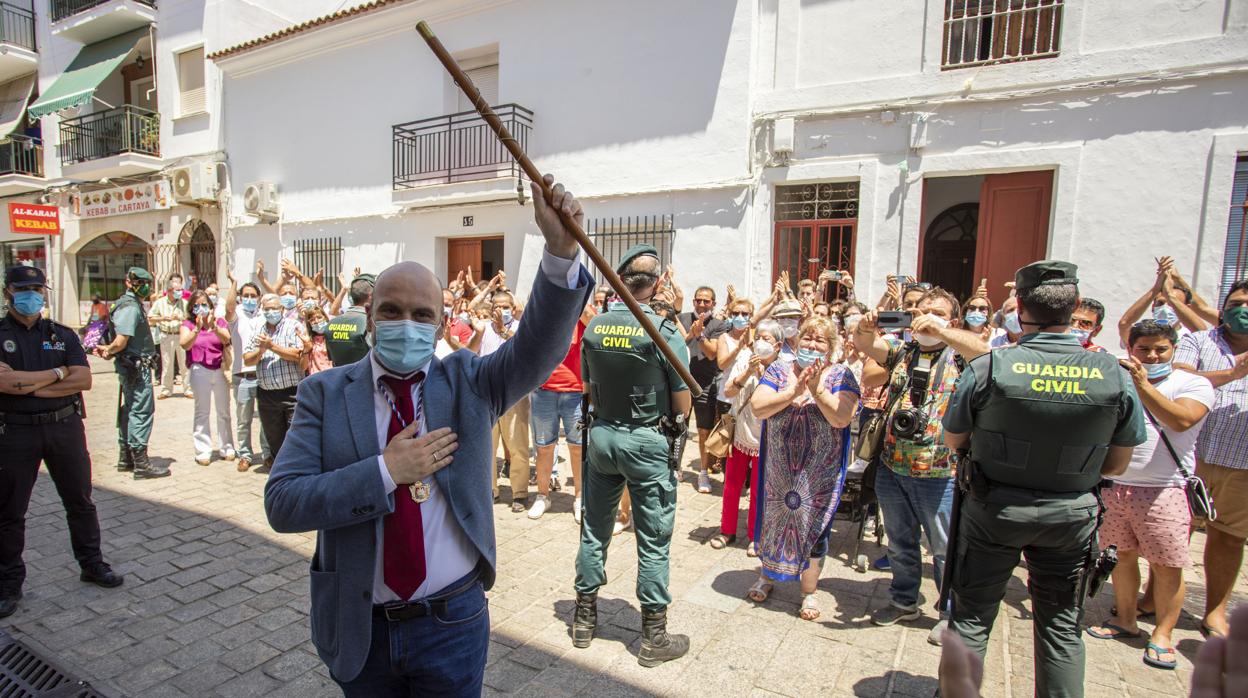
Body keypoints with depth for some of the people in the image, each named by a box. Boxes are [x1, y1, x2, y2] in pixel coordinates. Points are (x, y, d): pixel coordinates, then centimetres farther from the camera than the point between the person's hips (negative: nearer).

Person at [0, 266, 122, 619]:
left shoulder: (63, 335, 6)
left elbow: (84, 379, -6)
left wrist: (32, 386, -13)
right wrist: (56, 372, -10)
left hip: (66, 427, 2)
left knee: (80, 501, 12)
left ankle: (92, 563, 26)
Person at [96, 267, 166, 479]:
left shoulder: (130, 304, 13)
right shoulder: (131, 308, -18)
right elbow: (121, 342, -23)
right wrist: (109, 350, -4)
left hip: (131, 366, 10)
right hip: (137, 367, -10)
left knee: (130, 410, 16)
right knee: (142, 411, -7)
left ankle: (126, 457, 26)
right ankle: (141, 463, -3)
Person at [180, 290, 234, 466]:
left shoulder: (219, 322, 6)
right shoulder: (188, 325, 4)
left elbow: (226, 339, -12)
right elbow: (184, 344, -13)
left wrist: (213, 326, -28)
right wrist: (197, 328, -25)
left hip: (220, 370, 2)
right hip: (200, 371, -1)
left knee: (224, 411, 8)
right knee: (202, 412, 0)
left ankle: (227, 448, 16)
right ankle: (203, 452, 4)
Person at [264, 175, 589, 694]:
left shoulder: (468, 382, -5)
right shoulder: (326, 393, -5)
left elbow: (539, 348, -21)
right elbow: (281, 503, -12)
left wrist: (561, 252, -36)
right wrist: (385, 471, -24)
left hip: (452, 625, 0)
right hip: (357, 629, 1)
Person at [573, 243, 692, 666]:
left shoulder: (593, 327, -1)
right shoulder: (666, 333, -14)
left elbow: (589, 389, 8)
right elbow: (682, 405, -9)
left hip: (601, 436, 5)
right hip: (647, 442, -4)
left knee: (594, 529, 17)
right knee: (653, 539, 7)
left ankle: (584, 618, 31)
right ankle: (653, 636, 19)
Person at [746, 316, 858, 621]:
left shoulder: (841, 376, -4)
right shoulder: (779, 370, 0)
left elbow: (842, 418, -17)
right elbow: (757, 407, -13)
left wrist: (818, 389, -26)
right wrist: (792, 392, -22)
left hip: (819, 473, -1)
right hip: (778, 468, 2)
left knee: (813, 527, 9)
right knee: (772, 520, 15)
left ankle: (809, 591, 31)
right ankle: (767, 575, 40)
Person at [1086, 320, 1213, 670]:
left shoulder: (1195, 384, 0)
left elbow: (1180, 420, -20)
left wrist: (1142, 385, -22)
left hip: (1164, 490, -3)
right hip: (1115, 486, 4)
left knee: (1167, 565, 0)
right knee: (1122, 555, 12)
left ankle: (1162, 634, 16)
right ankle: (1125, 620, 27)